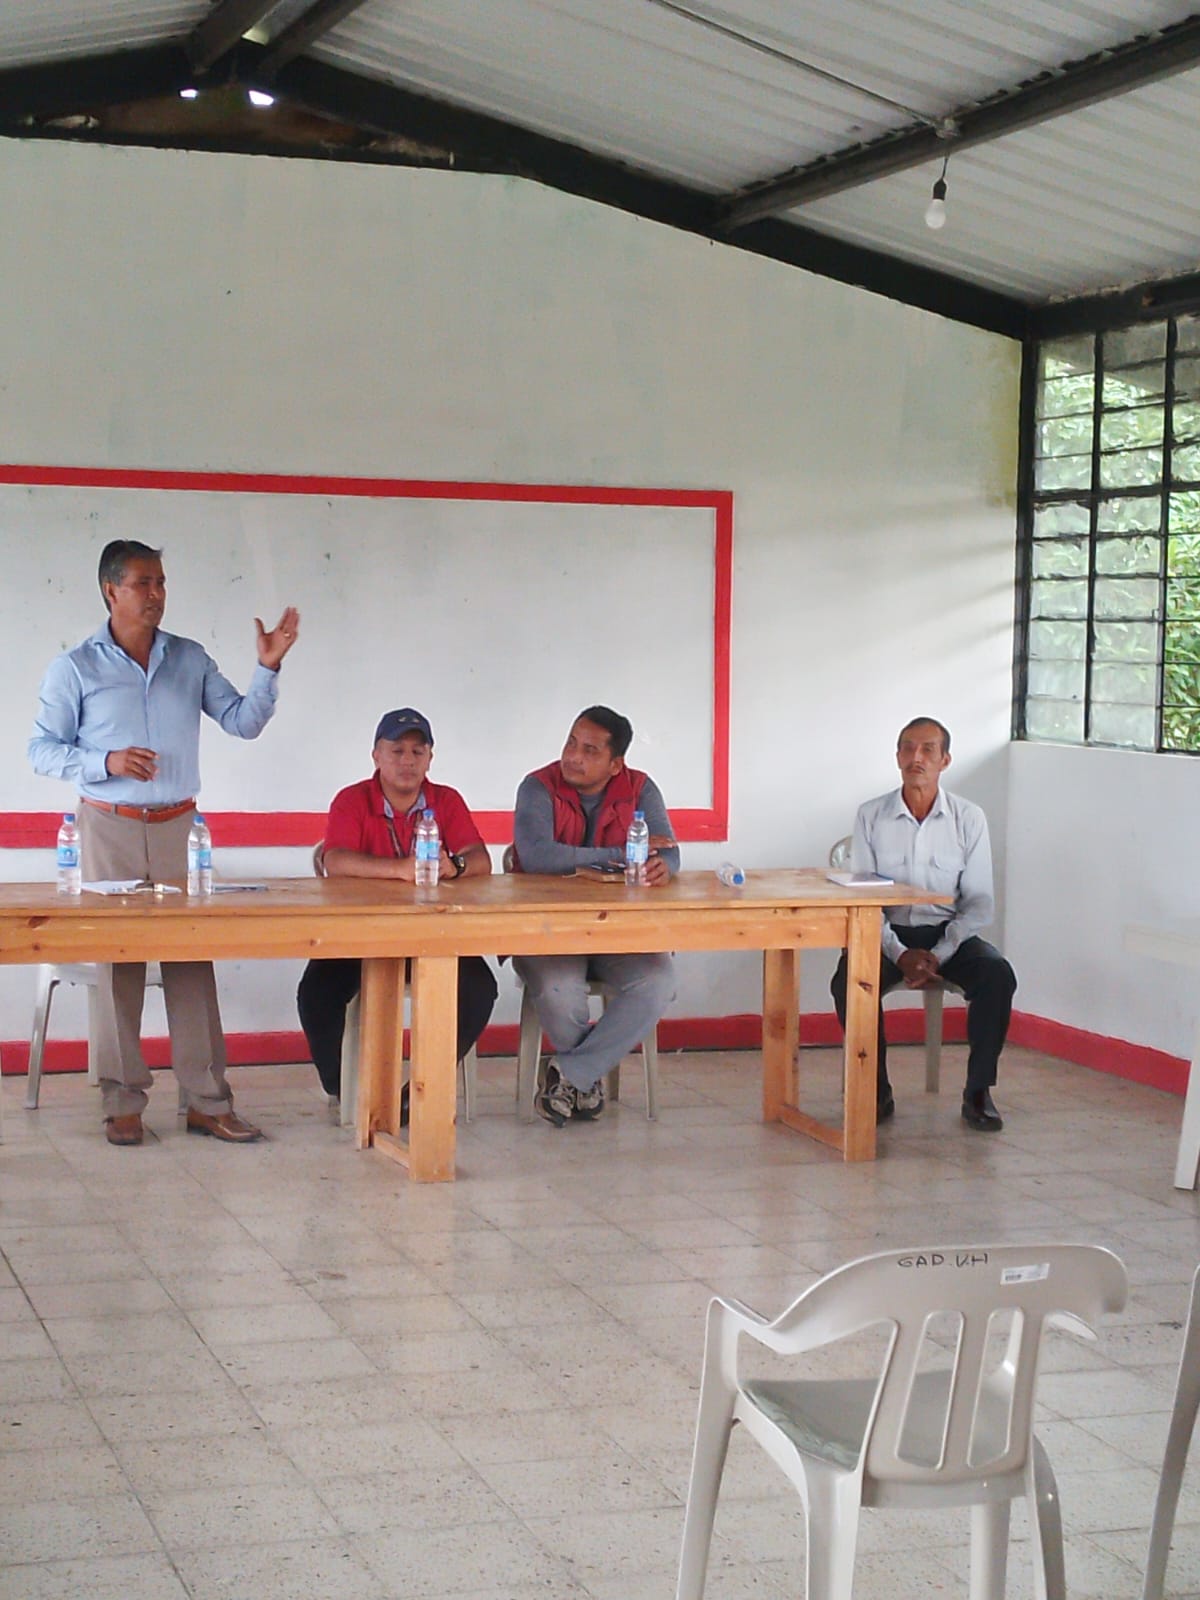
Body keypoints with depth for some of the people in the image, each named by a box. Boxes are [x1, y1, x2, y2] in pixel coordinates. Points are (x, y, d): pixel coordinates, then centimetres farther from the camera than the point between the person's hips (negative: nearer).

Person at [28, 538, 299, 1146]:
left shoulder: (190, 659, 8)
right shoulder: (75, 668, -1)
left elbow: (243, 722, 6)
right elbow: (42, 750, 0)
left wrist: (267, 668, -10)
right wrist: (106, 762, -15)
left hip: (178, 826, 3)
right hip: (110, 828, -2)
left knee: (193, 959, 0)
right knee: (118, 962, -1)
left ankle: (207, 1101, 4)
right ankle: (123, 1103, 7)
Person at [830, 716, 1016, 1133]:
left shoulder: (969, 818, 0)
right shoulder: (872, 816, 0)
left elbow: (979, 902, -2)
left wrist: (938, 955, -17)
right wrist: (900, 954, -18)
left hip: (948, 934, 0)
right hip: (888, 934, 0)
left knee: (998, 976, -29)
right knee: (849, 982, -31)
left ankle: (978, 1092, -14)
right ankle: (876, 1092, -14)